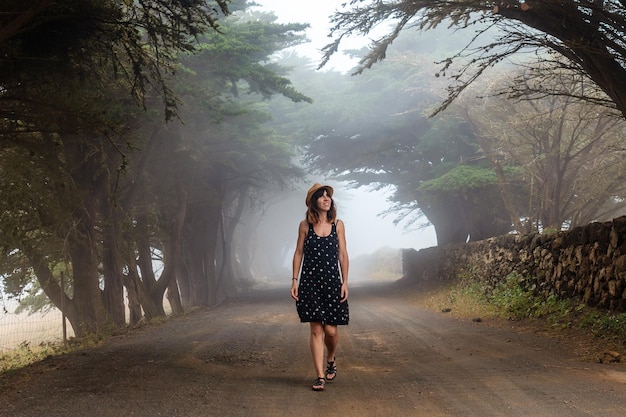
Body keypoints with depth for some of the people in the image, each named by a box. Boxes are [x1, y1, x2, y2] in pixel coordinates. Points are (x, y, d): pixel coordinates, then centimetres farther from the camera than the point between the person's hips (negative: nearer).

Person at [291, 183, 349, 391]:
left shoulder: (338, 225, 2)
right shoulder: (305, 225, 1)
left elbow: (343, 255, 4)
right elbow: (298, 253, 4)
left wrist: (345, 282, 0)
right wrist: (294, 280, -1)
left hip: (332, 281, 1)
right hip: (310, 282, -1)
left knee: (331, 329, -1)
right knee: (316, 329, -2)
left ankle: (331, 360, 31)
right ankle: (320, 376, 2)